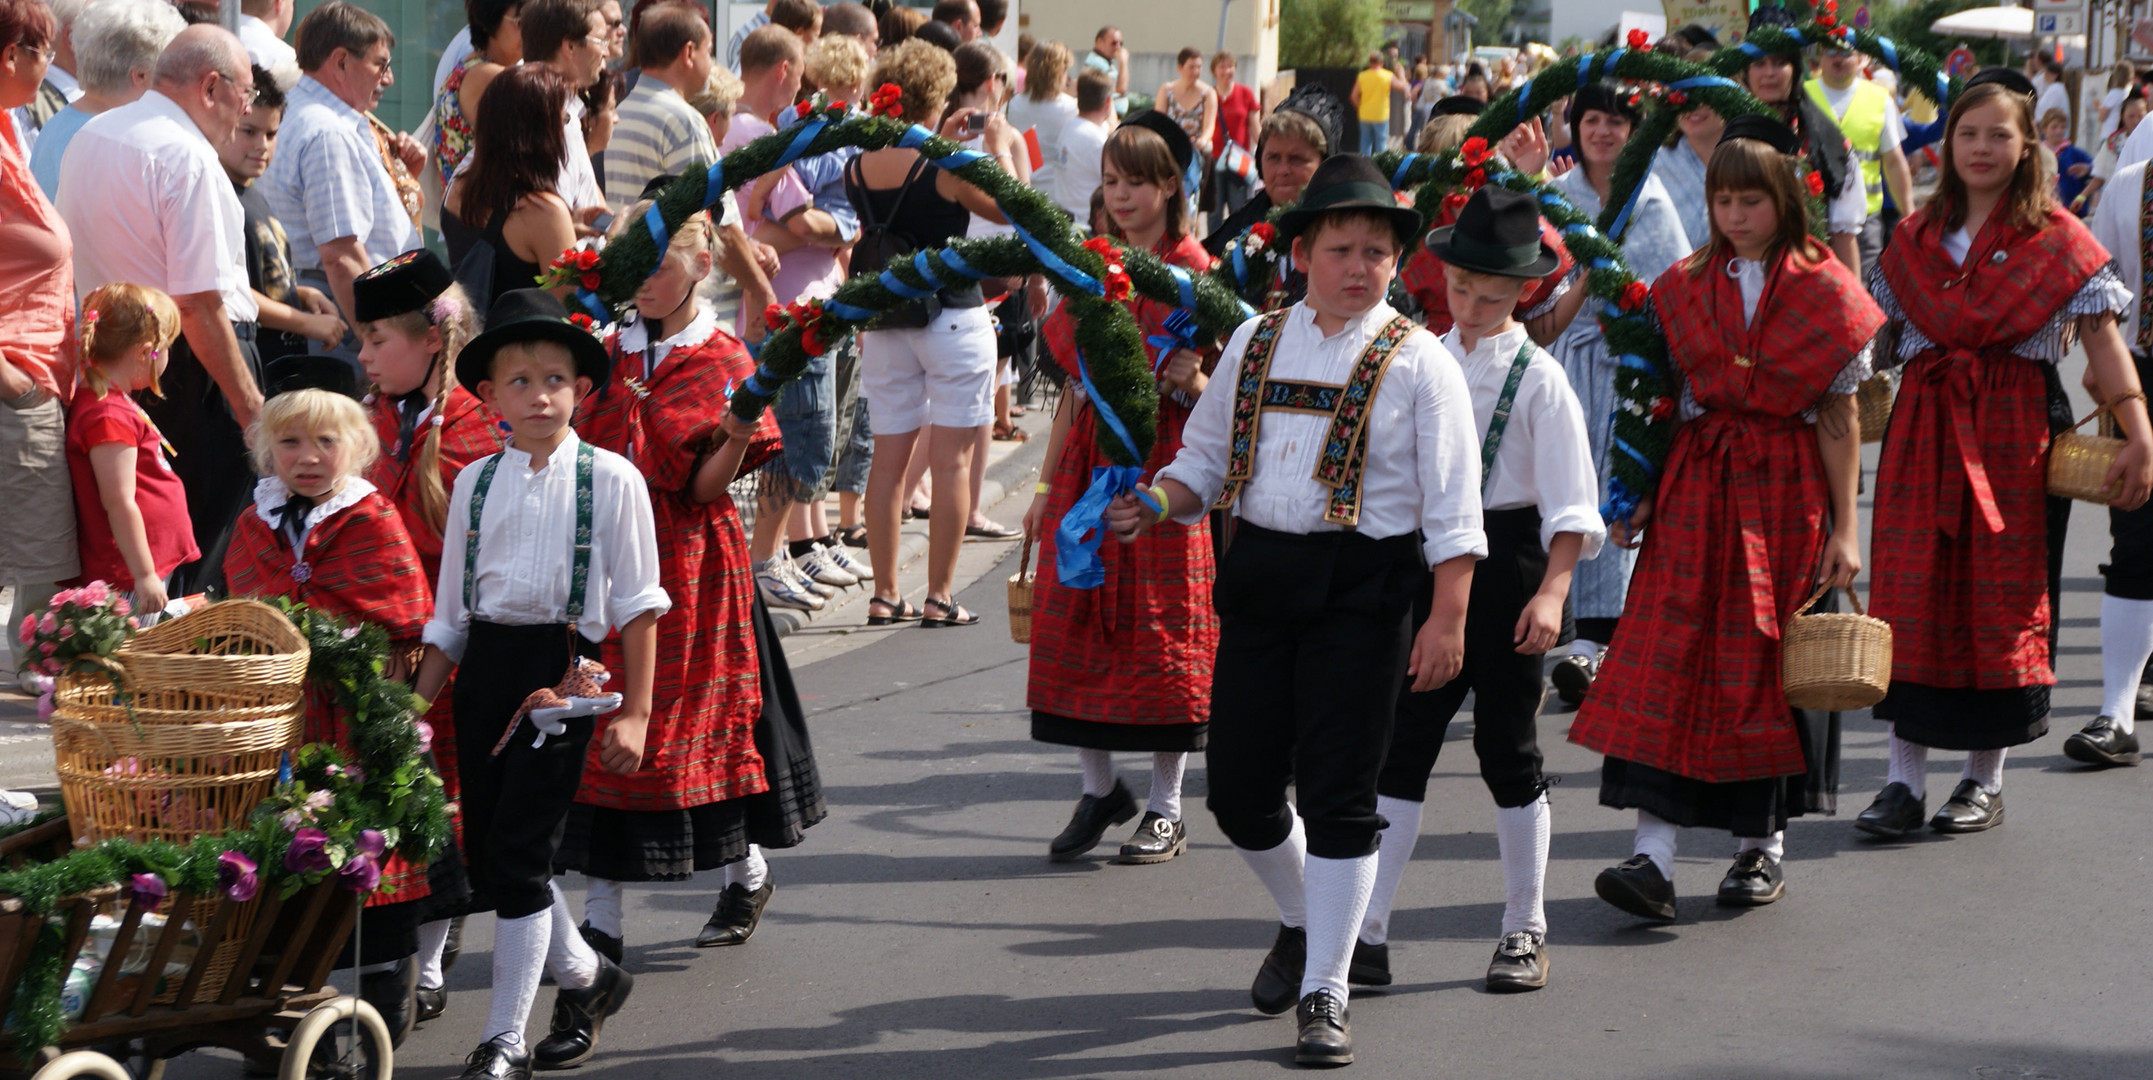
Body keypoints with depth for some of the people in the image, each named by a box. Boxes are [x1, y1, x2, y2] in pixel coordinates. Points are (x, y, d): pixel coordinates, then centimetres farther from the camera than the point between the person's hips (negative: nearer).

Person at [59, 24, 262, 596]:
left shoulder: (87, 138, 11)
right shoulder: (189, 158, -18)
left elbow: (77, 259, 22)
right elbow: (199, 305, -22)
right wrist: (251, 406, -19)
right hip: (193, 366, -9)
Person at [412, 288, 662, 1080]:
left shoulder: (609, 479, -3)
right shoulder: (474, 483, 8)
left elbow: (638, 605, -2)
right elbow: (449, 614, 13)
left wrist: (634, 714, -5)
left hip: (563, 666, -5)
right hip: (485, 665, 5)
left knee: (518, 851, -8)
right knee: (483, 857, 9)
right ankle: (584, 975, 33)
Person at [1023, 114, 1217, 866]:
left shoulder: (1194, 275, -4)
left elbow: (1215, 397, -3)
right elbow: (1075, 384, 14)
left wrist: (1190, 381, -26)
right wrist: (1047, 484, 11)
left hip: (1160, 469, -5)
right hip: (1088, 464, 5)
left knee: (1159, 631, -2)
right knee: (1077, 622, 3)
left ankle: (1165, 808, 7)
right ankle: (1100, 790, 17)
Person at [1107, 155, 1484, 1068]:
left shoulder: (1417, 362, -4)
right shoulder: (1256, 343, 10)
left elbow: (1453, 507, -6)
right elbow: (1206, 461, 16)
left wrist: (1447, 621, -13)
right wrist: (1155, 505, -5)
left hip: (1361, 589, -4)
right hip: (1259, 574, 5)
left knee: (1337, 790, -4)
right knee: (1238, 785, 9)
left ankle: (1324, 994, 7)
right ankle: (1303, 922, 38)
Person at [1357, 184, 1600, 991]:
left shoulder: (1537, 378, -7)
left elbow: (1572, 505, -10)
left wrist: (1551, 591, -22)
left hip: (1509, 559, -4)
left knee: (1507, 745, 4)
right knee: (1402, 741, -1)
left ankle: (1525, 931, 17)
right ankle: (1368, 932, 0)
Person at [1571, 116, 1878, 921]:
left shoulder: (1824, 291, -2)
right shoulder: (1685, 287, 7)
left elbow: (1840, 415, -2)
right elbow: (1667, 399, 10)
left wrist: (1844, 527, -5)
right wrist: (1641, 493, 3)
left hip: (1785, 487, -2)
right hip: (1695, 482, 2)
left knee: (1766, 663, 4)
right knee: (1667, 652, -9)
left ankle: (1761, 842, 21)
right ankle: (1653, 855, -13)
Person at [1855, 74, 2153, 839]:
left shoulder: (2056, 239, -1)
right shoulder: (1916, 237, 12)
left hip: (2014, 430, -3)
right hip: (1923, 425, 3)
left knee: (2003, 594, 1)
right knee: (1909, 592, -2)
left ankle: (1985, 782, 13)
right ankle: (1905, 782, 3)